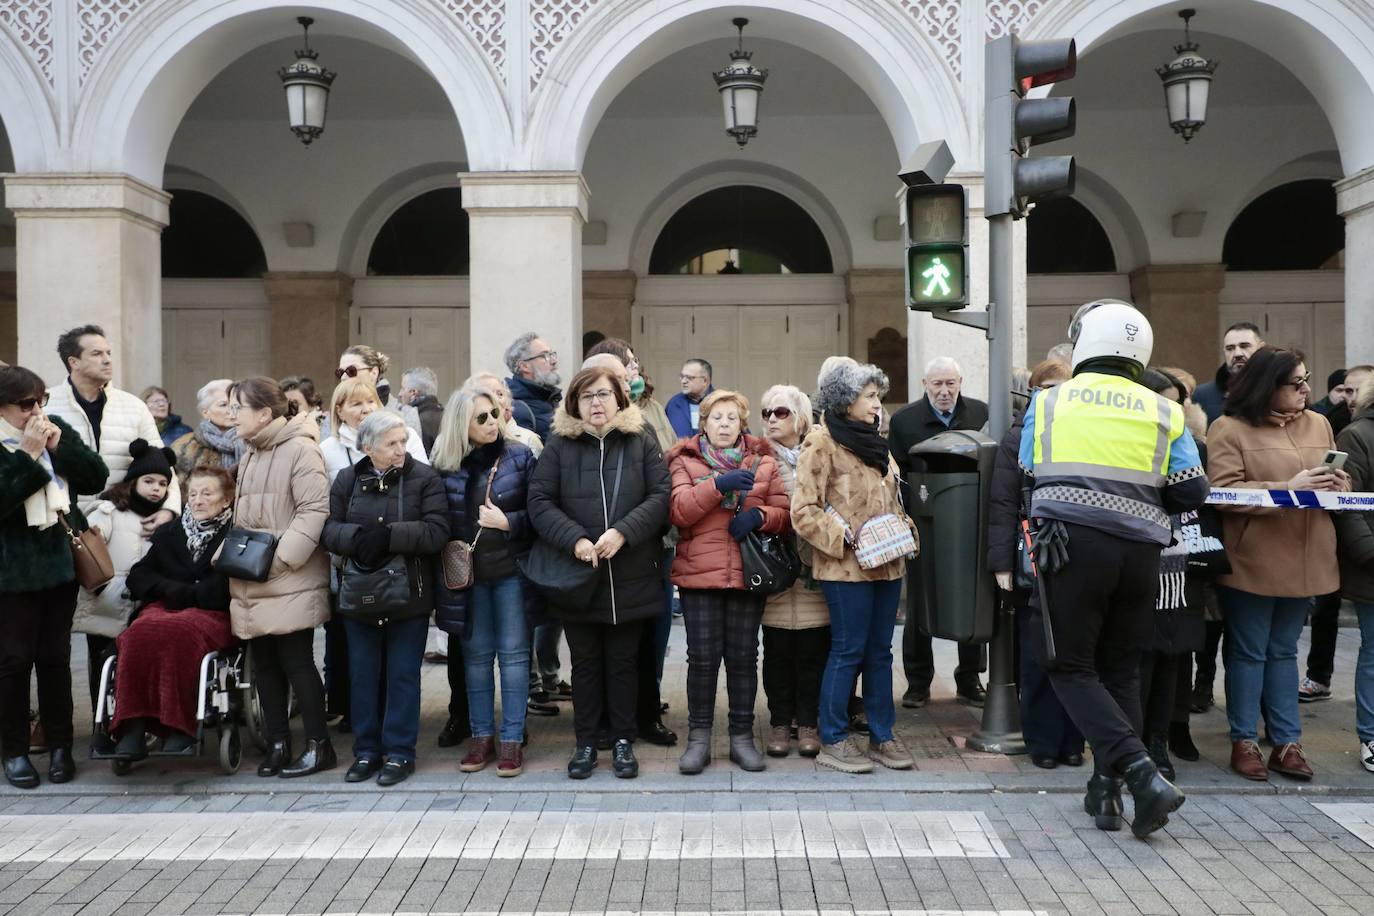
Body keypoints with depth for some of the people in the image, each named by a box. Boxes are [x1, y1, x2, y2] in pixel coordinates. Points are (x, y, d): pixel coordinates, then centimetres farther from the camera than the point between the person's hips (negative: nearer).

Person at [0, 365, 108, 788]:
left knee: (55, 657, 10)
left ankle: (60, 745, 20)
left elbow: (97, 478, 1)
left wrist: (59, 447, -10)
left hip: (61, 562, 4)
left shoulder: (58, 429, 5)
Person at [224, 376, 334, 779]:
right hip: (253, 584, 8)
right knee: (265, 663, 11)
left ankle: (318, 744, 8)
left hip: (290, 582, -8)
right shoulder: (249, 456, 18)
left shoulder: (300, 449, -11)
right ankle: (277, 742, 21)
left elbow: (315, 510, -17)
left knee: (296, 661, -3)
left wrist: (280, 557, -20)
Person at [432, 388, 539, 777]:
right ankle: (481, 736, 20)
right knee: (476, 654, 9)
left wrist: (508, 522, -15)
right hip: (468, 574, 2)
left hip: (511, 569, -1)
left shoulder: (520, 457, -2)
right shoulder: (447, 466, 1)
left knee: (513, 653, 2)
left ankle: (512, 740, 9)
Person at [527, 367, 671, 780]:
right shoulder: (559, 445, 1)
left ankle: (623, 742, 23)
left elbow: (661, 495, -5)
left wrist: (623, 532, -18)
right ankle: (586, 743, 22)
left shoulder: (641, 441, 2)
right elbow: (539, 502, -4)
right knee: (585, 663, 11)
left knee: (623, 661, 10)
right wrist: (574, 540, -17)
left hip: (630, 576, 0)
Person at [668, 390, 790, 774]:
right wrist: (718, 485, -21)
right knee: (703, 657, 2)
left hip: (748, 574, 1)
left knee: (743, 656, 7)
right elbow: (678, 511, -11)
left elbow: (785, 513, 7)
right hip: (699, 573, -1)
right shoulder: (685, 461, 5)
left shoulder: (763, 462, 10)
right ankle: (698, 738, 13)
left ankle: (742, 737, 18)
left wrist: (760, 515, -14)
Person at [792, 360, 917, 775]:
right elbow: (803, 512, -14)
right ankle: (833, 740, 10)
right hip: (846, 567, -7)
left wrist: (904, 528, 8)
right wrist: (847, 537, -17)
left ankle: (882, 736, 21)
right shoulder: (821, 442, -9)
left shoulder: (873, 441, 16)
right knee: (848, 651, -2)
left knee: (879, 651, 12)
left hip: (886, 564, 7)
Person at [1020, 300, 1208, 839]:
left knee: (1072, 667, 5)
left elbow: (1029, 477, 11)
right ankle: (1107, 790, 14)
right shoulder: (1164, 412, 8)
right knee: (1120, 670, 15)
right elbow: (1191, 494, 4)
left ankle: (1141, 773, -11)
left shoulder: (1048, 402, 6)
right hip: (1140, 551, 3)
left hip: (1070, 545, -2)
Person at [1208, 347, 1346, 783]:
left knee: (1284, 651, 14)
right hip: (1253, 562, -5)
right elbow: (1224, 492, -16)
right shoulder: (1230, 429, -7)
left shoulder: (1318, 424, 11)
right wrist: (1288, 488, -21)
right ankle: (1243, 742, 14)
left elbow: (1343, 480, 18)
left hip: (1304, 561, 5)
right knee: (1249, 652, 4)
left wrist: (1336, 484, -6)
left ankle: (1287, 743, 20)